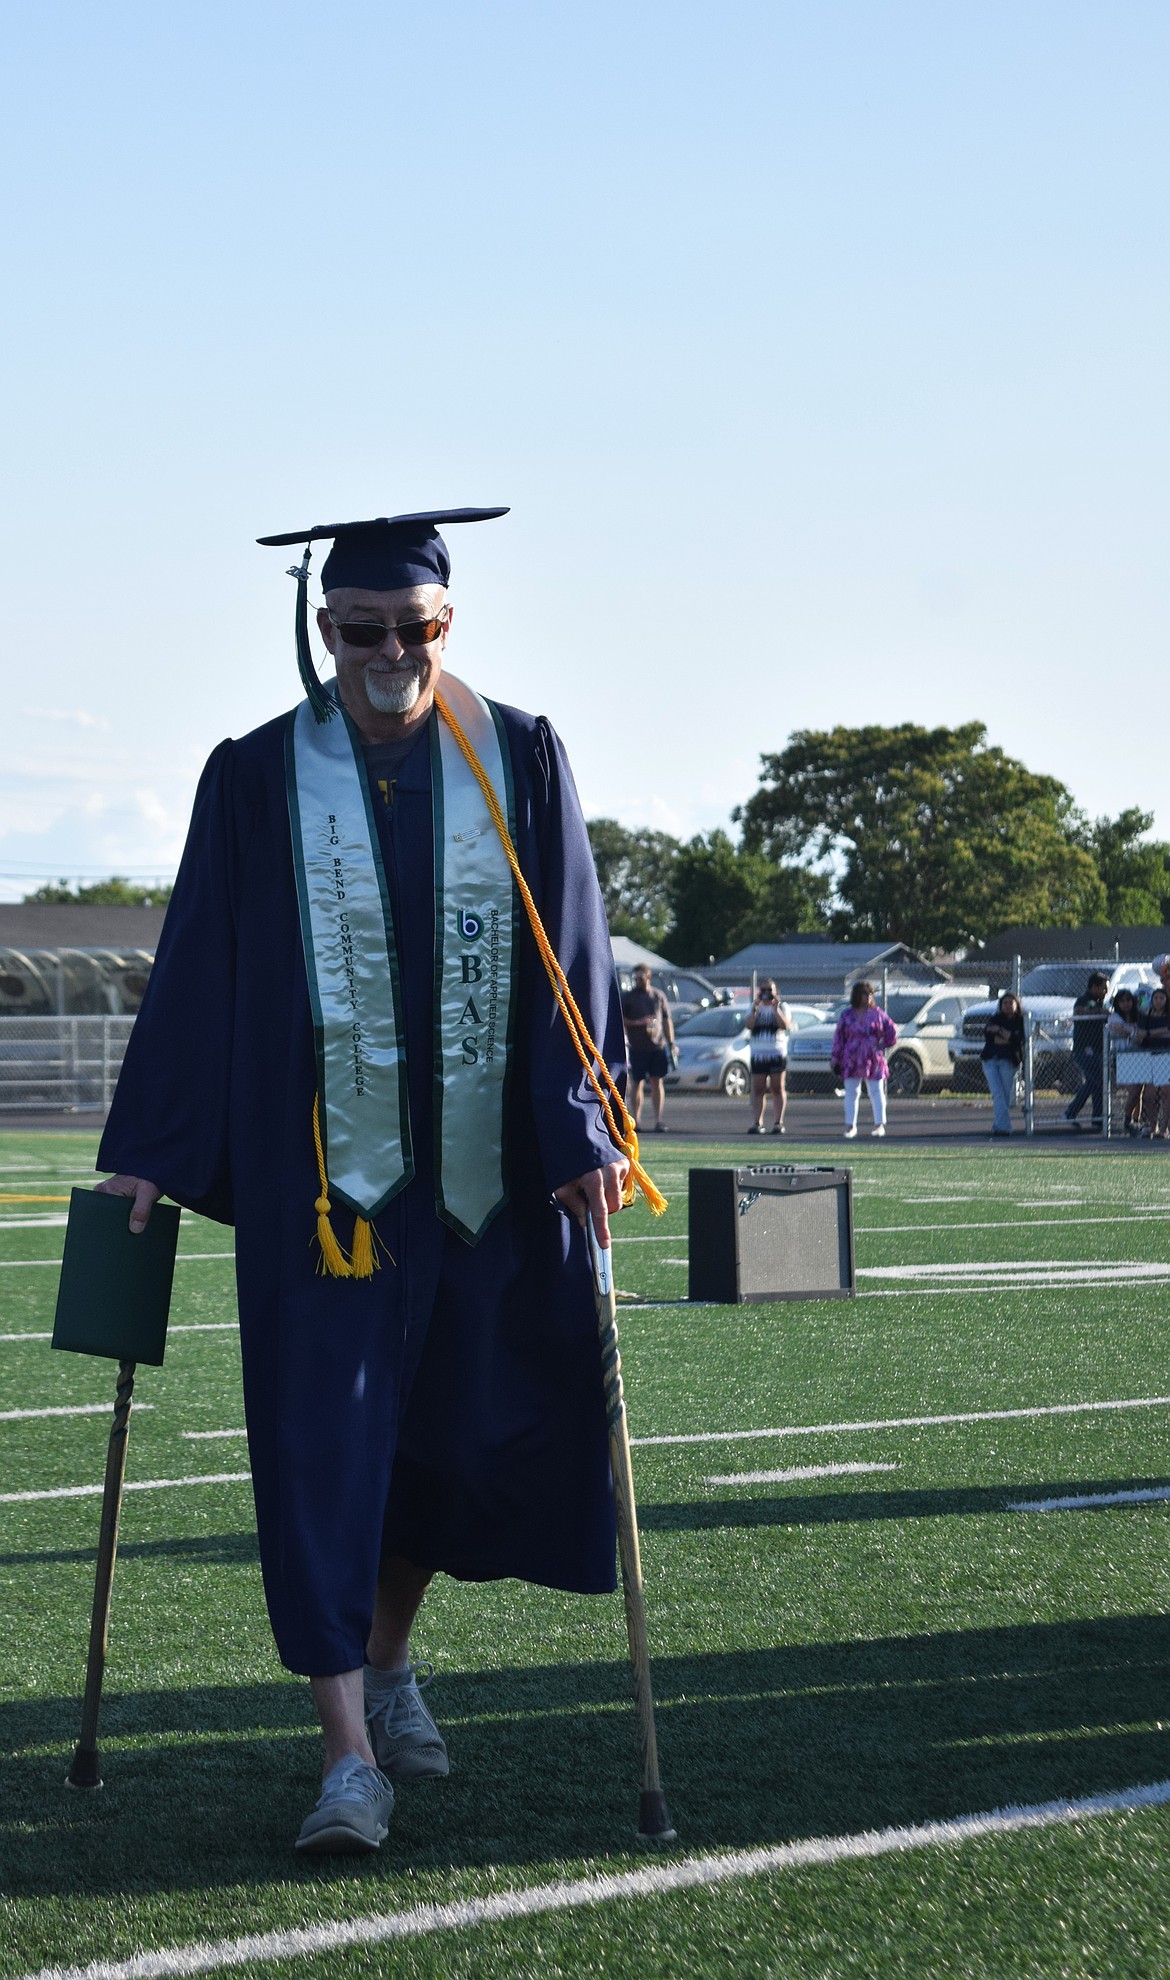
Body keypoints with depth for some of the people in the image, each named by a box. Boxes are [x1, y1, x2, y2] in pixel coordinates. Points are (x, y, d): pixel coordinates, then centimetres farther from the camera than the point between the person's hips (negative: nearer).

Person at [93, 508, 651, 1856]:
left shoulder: (519, 764, 2)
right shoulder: (260, 779, 0)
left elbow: (570, 959, 1)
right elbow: (198, 972, 0)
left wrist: (580, 1133, -7)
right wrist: (151, 1152, -2)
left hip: (486, 1174, 2)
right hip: (321, 1174, -2)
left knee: (464, 1431, 13)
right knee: (323, 1450, -6)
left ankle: (388, 1659, 38)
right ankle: (351, 1754, -4)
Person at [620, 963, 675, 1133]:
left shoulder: (658, 996, 12)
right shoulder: (628, 997, 5)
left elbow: (667, 1020, 16)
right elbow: (621, 1020, 3)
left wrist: (671, 1043, 11)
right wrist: (637, 1023, -13)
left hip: (658, 1047, 2)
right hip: (637, 1047, -2)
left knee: (657, 1082, -1)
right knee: (636, 1083, 1)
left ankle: (658, 1119, 0)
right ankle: (634, 1120, 7)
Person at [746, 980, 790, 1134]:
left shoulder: (782, 1007, 6)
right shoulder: (756, 1008, 13)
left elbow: (785, 1025, -11)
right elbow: (749, 1025, -3)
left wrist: (776, 1008, -14)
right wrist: (756, 1009, -12)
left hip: (777, 1053, -2)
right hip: (758, 1054, 3)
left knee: (778, 1089, -2)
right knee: (758, 1090, 2)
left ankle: (778, 1123, -2)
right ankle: (757, 1123, 3)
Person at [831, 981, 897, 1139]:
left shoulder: (876, 1013, 2)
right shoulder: (847, 1015, 2)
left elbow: (892, 1029, 11)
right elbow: (839, 1036, 4)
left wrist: (884, 1043, 6)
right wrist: (836, 1058, 2)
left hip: (873, 1060, -1)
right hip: (852, 1060, 1)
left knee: (876, 1092, 1)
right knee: (851, 1092, 4)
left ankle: (879, 1124, 4)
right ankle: (850, 1125, 10)